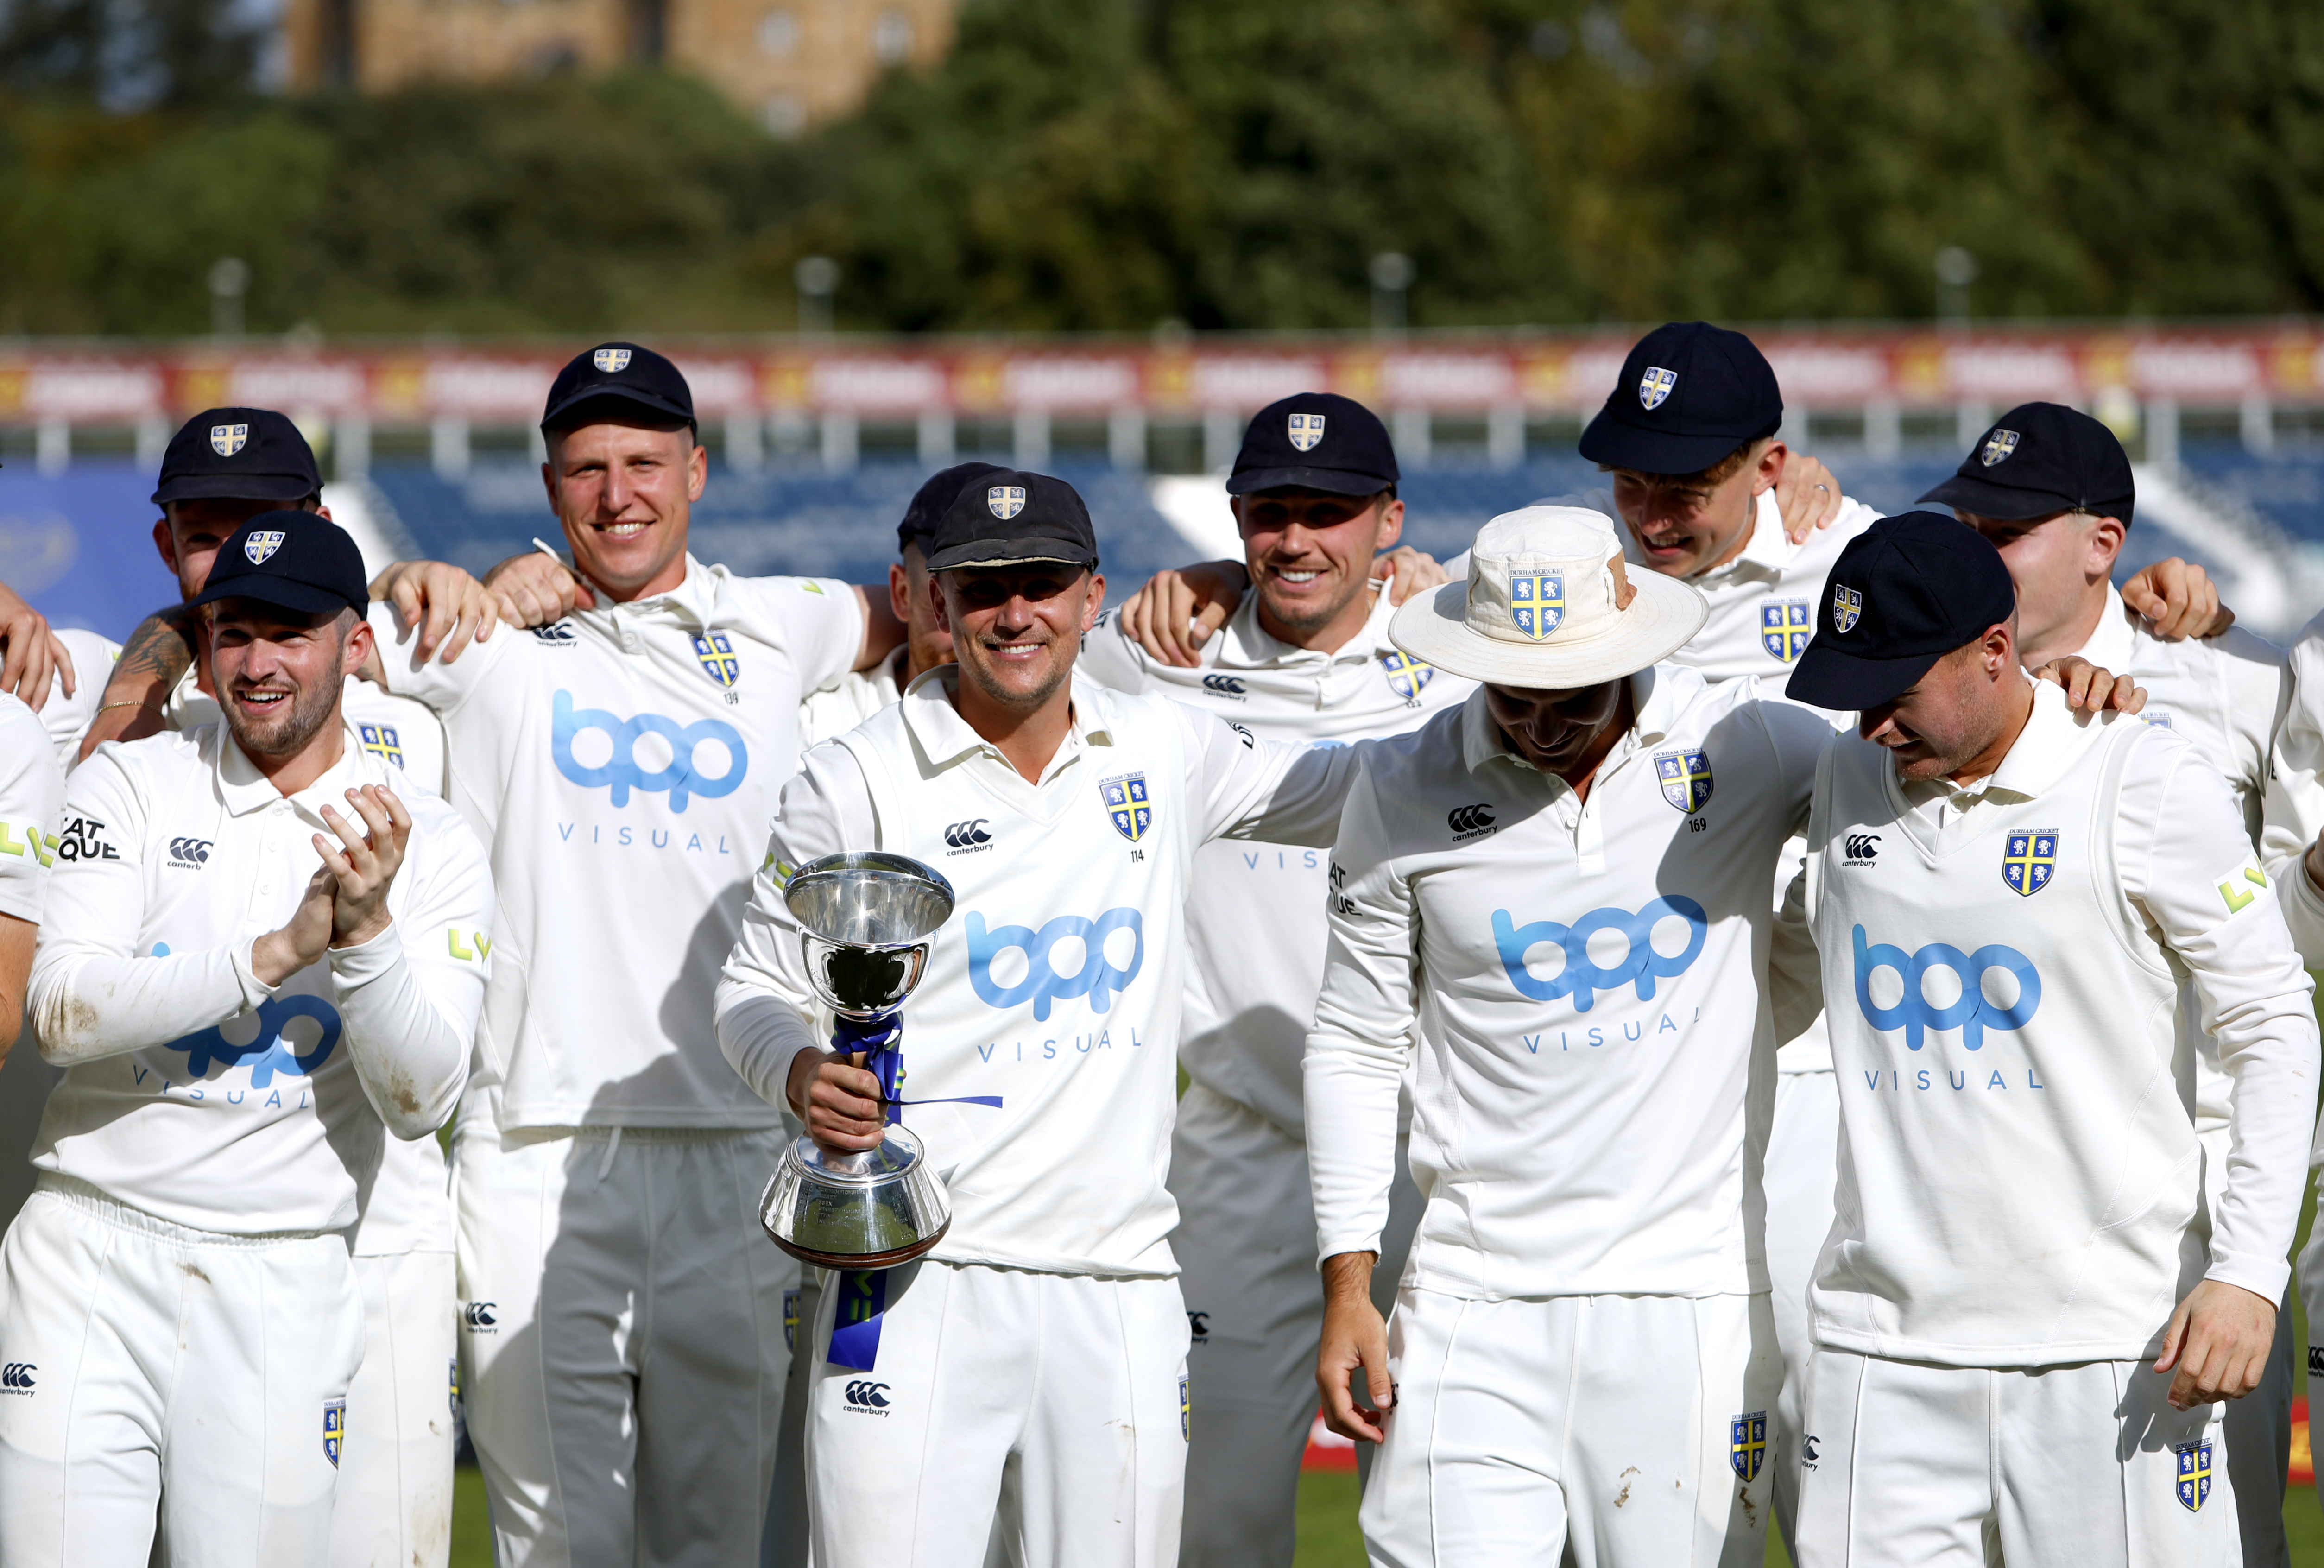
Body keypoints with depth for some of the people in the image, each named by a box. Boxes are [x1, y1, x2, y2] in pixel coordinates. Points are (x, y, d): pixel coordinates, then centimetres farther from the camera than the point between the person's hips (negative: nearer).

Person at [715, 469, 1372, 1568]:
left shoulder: (1170, 753, 11)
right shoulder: (857, 780, 0)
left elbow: (1352, 795, 25)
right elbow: (758, 983, 5)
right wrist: (800, 1075, -17)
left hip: (1121, 1286, 4)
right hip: (918, 1288, -3)